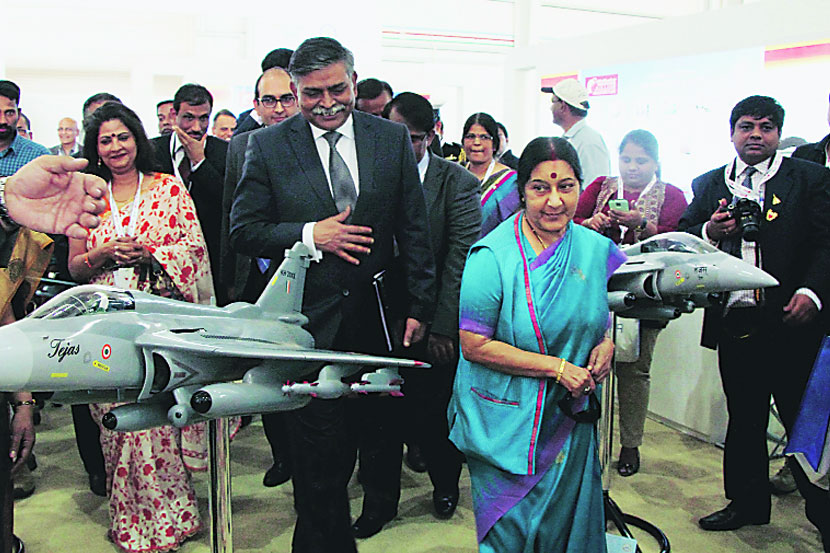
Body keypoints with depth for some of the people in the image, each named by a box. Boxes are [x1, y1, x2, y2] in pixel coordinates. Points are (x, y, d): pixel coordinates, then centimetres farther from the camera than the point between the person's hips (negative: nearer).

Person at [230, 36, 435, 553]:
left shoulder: (393, 139, 2)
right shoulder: (267, 146, -2)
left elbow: (414, 231, 4)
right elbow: (244, 230, -2)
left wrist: (420, 307, 2)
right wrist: (310, 235, -17)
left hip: (373, 318, 3)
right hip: (307, 323, -2)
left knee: (354, 436, 17)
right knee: (318, 449, 5)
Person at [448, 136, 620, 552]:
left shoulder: (597, 249, -1)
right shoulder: (492, 256, -16)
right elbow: (474, 345, -18)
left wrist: (607, 343, -5)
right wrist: (557, 367, -20)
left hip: (571, 420, 4)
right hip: (506, 423, -4)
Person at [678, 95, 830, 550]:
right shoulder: (708, 184, 12)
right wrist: (710, 231, -10)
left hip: (791, 320, -3)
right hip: (734, 321, 4)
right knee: (743, 419, 16)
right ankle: (748, 503, 32)